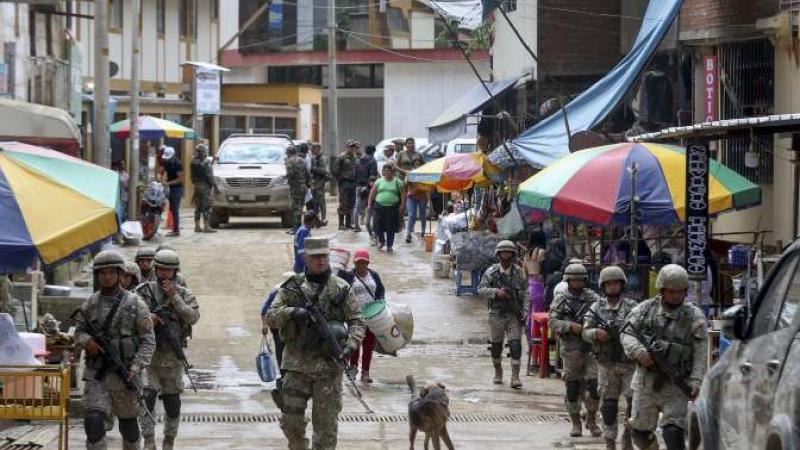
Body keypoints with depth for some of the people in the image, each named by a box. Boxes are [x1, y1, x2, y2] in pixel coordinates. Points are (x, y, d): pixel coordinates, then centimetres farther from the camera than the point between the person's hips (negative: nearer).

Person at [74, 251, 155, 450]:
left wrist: (136, 368, -16)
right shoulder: (90, 304, 5)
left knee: (128, 424, 12)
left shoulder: (135, 304, -5)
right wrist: (87, 341, -9)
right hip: (96, 374, 2)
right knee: (93, 421, -14)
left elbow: (148, 341, -5)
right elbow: (79, 332, 15)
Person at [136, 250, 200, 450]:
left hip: (173, 357, 2)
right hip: (148, 353, -2)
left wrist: (174, 297, -15)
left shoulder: (184, 294, 4)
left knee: (173, 403, 8)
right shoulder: (144, 291, 1)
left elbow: (193, 317, -10)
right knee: (147, 397, -14)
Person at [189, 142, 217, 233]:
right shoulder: (206, 162, -15)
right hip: (205, 187, -7)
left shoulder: (193, 162, 8)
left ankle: (197, 226, 14)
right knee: (206, 207, -5)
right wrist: (212, 185, -9)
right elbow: (209, 175, -16)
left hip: (197, 186, 7)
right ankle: (206, 226, -7)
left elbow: (192, 176, 13)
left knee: (198, 208, 12)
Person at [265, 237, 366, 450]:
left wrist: (351, 344, -13)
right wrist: (291, 312, -19)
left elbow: (357, 321, 5)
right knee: (291, 419, 4)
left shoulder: (342, 289, 4)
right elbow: (271, 316, 1)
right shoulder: (292, 287, 5)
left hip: (329, 363, -1)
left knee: (326, 423, 1)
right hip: (296, 364, 1)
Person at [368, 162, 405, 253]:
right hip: (380, 207, 2)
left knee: (391, 228, 0)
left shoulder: (397, 182, 3)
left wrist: (402, 205, -5)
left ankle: (389, 246, 11)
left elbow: (403, 193, 3)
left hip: (392, 207, -2)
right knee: (378, 226, 0)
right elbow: (372, 193, 12)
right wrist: (369, 204, 8)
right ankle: (381, 241, 25)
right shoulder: (379, 181, 8)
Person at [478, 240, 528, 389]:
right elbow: (481, 289, -2)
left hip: (514, 315, -1)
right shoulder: (491, 272, 0)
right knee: (496, 345, 9)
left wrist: (525, 310, -9)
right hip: (497, 314, 1)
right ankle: (498, 373, 29)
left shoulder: (519, 272, 1)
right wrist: (496, 292, -18)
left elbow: (525, 293, 1)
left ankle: (515, 377, -12)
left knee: (515, 344, -11)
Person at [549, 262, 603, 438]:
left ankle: (592, 420, 15)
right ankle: (576, 423, 15)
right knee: (572, 388, 2)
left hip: (591, 349, 0)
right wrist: (571, 326, -20)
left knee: (594, 386, -6)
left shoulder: (593, 298, 5)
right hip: (571, 349, 0)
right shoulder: (561, 300, 3)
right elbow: (553, 322, -5)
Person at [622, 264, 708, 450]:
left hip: (676, 385, -3)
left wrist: (696, 381, -19)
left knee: (673, 431, -13)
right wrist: (639, 351, -22)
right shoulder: (646, 309, 3)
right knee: (639, 430, 10)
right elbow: (627, 333, -2)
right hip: (646, 380, 3)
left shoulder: (694, 316, -4)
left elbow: (700, 353, -8)